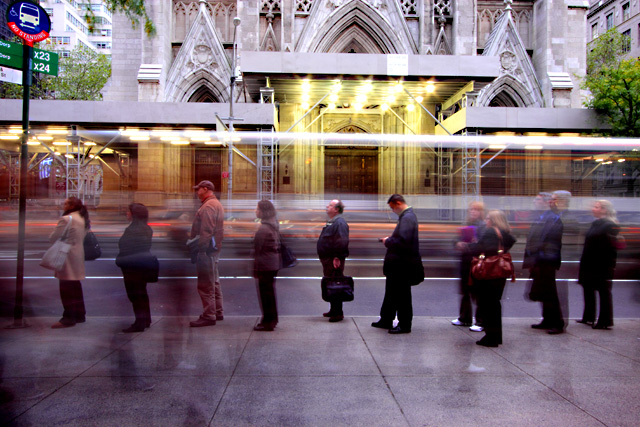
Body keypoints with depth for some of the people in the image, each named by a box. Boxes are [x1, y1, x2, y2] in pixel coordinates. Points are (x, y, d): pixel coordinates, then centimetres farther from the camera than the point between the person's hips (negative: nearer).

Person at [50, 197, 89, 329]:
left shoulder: (66, 219, -16)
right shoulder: (82, 219, 13)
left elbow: (53, 238, -15)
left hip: (67, 257, -9)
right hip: (77, 255, 9)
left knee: (66, 289, -3)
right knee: (76, 287, 17)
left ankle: (68, 318, 1)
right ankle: (80, 314, 24)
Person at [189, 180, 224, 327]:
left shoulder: (208, 206, -14)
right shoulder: (216, 204, 20)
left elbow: (206, 231, -22)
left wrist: (200, 249, -22)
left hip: (206, 250, -11)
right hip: (214, 249, 11)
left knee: (206, 285, -7)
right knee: (214, 282, 17)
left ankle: (208, 316, -3)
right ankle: (217, 312, 26)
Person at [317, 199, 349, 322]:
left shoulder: (340, 223, -16)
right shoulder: (331, 222, 18)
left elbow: (342, 242, -24)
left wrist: (337, 257, -25)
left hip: (334, 261, -11)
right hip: (327, 259, 11)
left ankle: (338, 313, -1)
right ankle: (333, 310, 27)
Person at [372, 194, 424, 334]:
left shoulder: (407, 217, -19)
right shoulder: (406, 216, 14)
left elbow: (403, 241, -28)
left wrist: (388, 242, -14)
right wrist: (390, 239, 7)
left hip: (402, 264, -11)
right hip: (398, 264, 11)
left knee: (402, 296, 1)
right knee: (391, 293, 18)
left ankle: (404, 325, 12)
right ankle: (386, 321, 30)